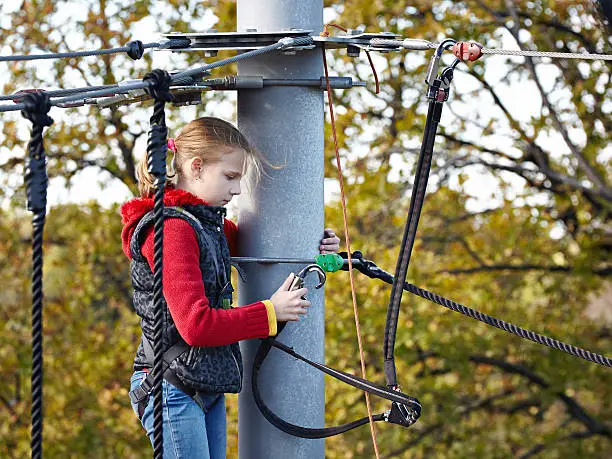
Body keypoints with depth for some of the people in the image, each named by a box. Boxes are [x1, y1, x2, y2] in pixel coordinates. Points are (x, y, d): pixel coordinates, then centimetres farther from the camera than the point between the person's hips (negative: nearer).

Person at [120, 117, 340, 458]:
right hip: (174, 388, -9)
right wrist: (270, 312, -16)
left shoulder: (209, 222, 11)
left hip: (208, 388, 9)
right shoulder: (171, 229, -17)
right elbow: (196, 325, -24)